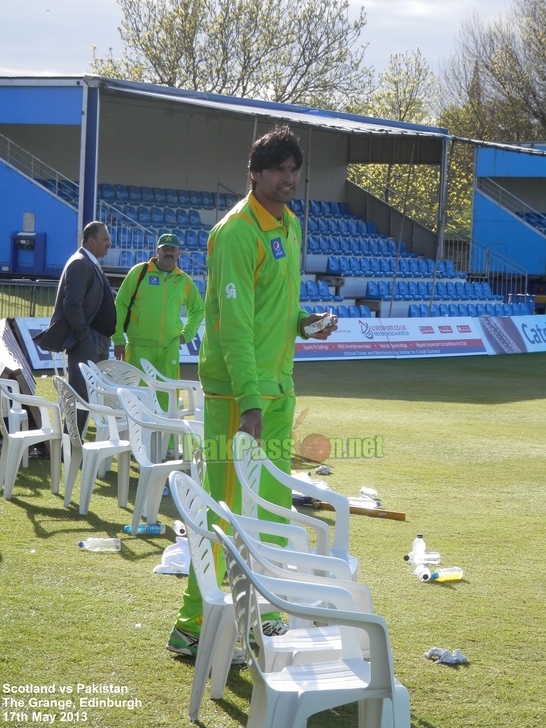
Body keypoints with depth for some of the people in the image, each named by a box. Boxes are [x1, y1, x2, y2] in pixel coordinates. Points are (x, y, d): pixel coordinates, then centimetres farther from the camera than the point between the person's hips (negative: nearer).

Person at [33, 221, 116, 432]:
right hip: (85, 342, -10)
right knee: (80, 395, -10)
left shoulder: (93, 265, 18)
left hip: (98, 342, 10)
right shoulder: (79, 264, -12)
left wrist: (104, 339, 14)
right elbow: (72, 304, -20)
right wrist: (84, 335, -19)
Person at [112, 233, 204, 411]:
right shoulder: (139, 272, 0)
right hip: (139, 345, -3)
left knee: (167, 395, 2)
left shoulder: (184, 281, 10)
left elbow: (198, 309, 24)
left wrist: (186, 334, 12)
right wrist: (118, 339, -3)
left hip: (170, 348, 3)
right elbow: (120, 305, 0)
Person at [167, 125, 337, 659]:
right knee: (224, 508, -5)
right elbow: (235, 322, -22)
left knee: (275, 502, 15)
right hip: (238, 389, -9)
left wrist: (302, 320, 4)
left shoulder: (290, 225, 14)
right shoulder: (237, 232, -15)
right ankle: (192, 627, 2)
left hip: (278, 383, 9)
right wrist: (249, 401, -27)